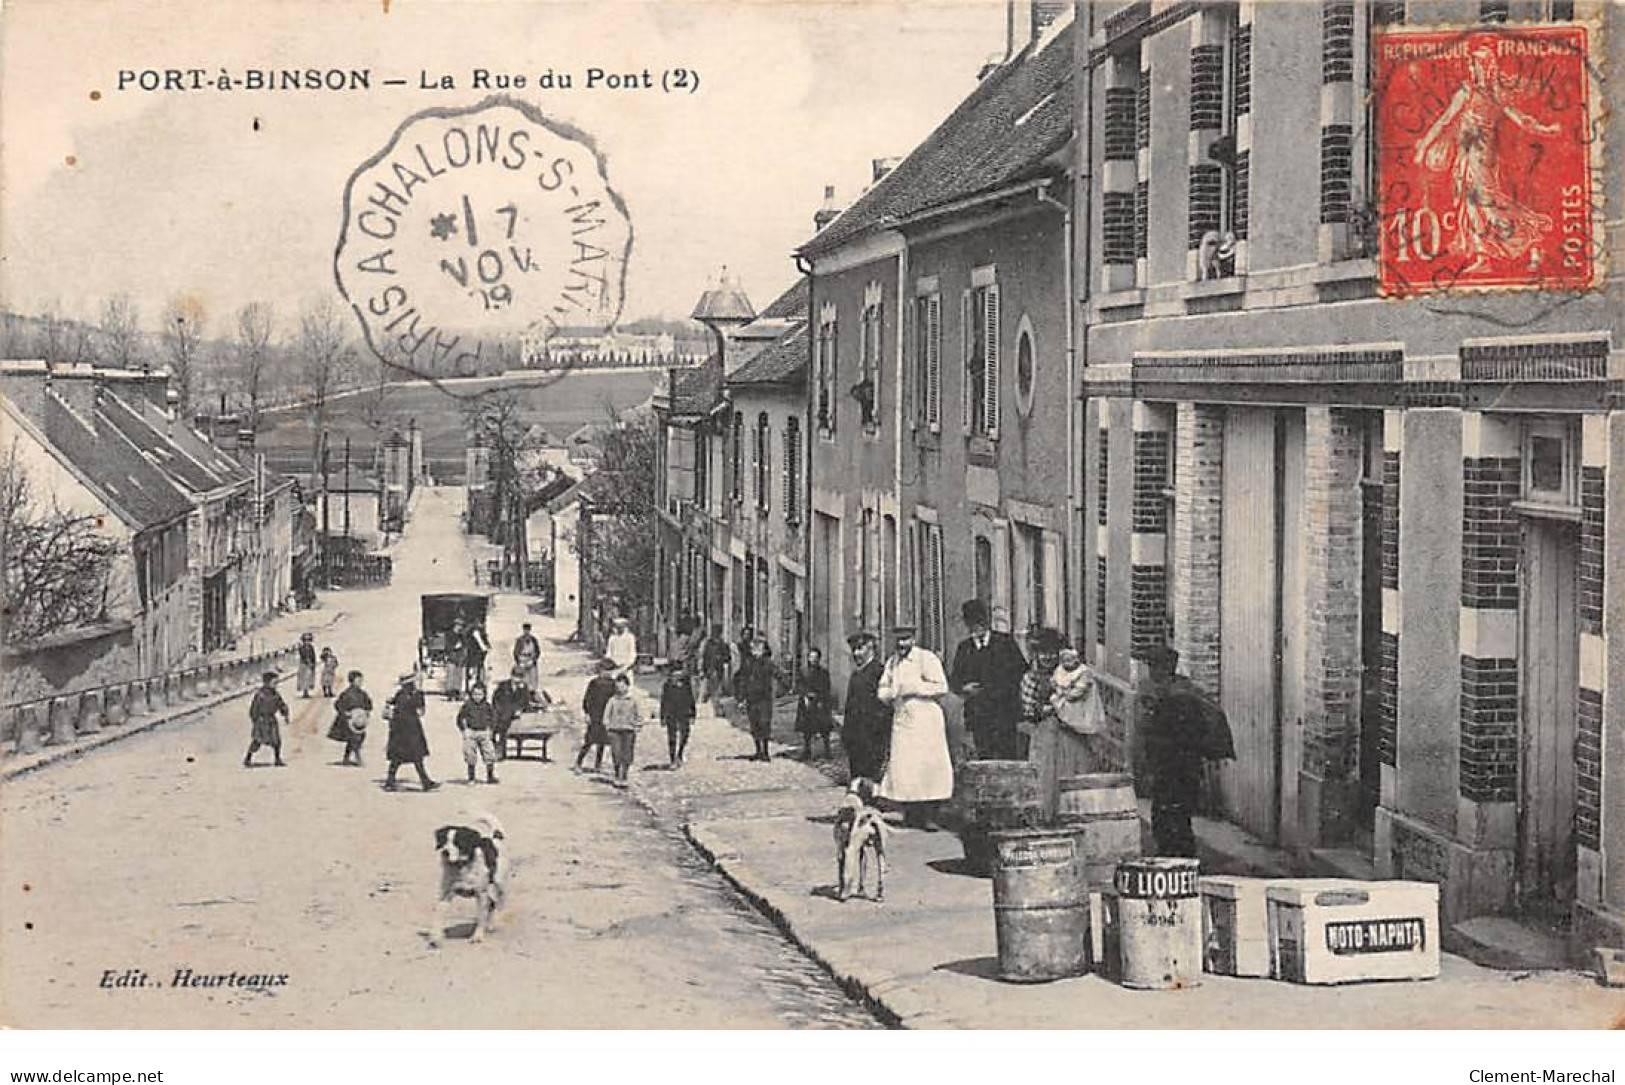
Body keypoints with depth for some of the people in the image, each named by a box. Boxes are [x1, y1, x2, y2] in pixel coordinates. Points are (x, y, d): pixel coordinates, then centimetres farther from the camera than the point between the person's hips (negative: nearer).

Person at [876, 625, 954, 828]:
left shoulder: (926, 658, -3)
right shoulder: (892, 662, 17)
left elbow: (941, 687, -9)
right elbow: (882, 690, 20)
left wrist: (913, 688, -13)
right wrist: (891, 693, -3)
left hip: (925, 719, -6)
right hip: (901, 719, 6)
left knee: (927, 767, -9)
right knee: (902, 767, -2)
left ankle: (927, 815, -6)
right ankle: (910, 814, 4)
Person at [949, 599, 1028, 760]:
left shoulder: (1005, 641, 8)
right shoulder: (964, 647, 15)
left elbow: (1021, 668, 3)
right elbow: (954, 679, 15)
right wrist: (963, 688, -7)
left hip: (1003, 712, -3)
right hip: (977, 713, 3)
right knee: (984, 756, -1)